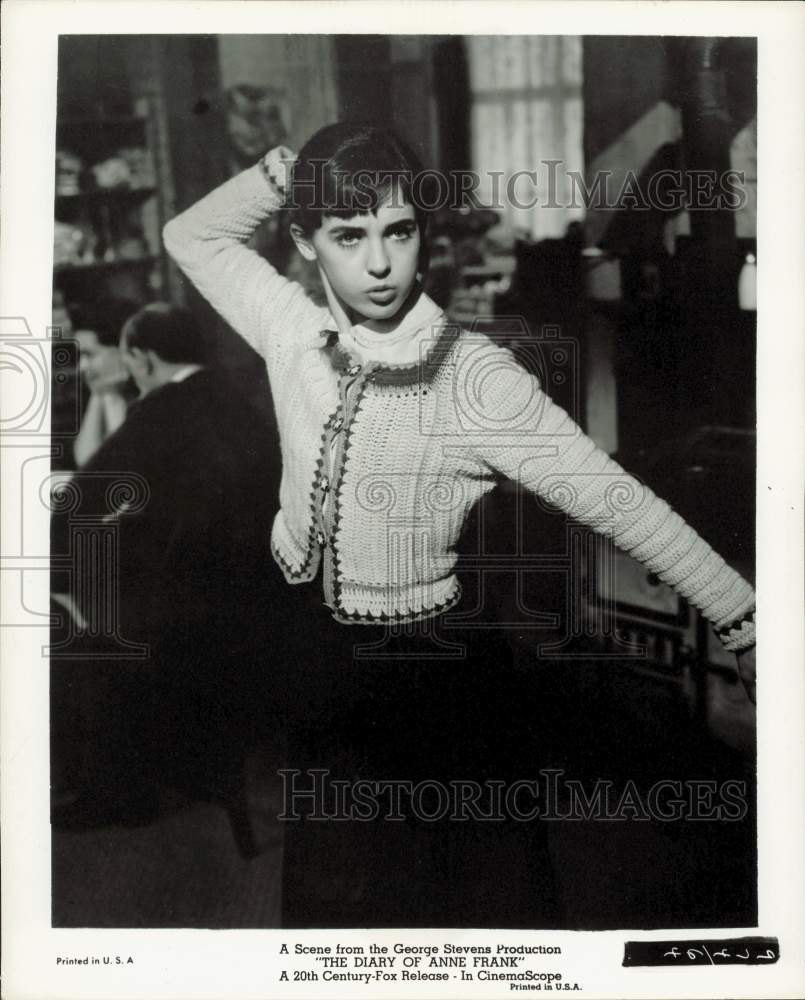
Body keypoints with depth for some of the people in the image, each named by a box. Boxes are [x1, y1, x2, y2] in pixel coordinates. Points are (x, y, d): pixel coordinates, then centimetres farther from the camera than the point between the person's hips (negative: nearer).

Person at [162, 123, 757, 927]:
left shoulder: (475, 376, -20)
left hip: (435, 671, -4)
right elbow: (190, 235, 8)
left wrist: (744, 624, -20)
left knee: (478, 895, 15)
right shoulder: (296, 334, -6)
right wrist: (287, 166, -8)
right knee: (334, 896, 24)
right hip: (318, 651, 5)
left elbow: (621, 505, -19)